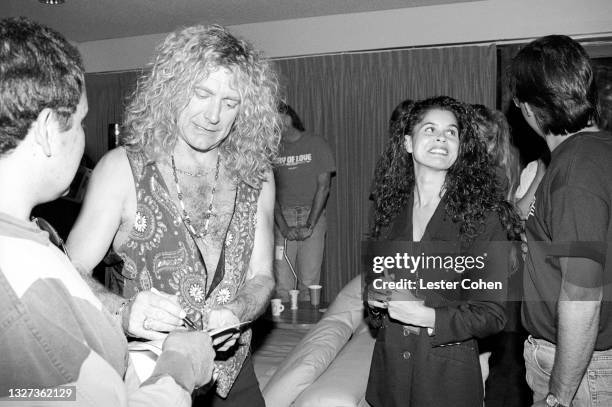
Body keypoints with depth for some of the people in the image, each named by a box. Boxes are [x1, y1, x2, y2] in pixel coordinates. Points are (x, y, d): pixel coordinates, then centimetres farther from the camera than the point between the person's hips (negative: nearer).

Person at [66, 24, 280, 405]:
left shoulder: (256, 176, -4)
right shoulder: (122, 168, -11)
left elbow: (262, 276, 0)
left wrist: (235, 312, -20)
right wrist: (124, 310, -31)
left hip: (232, 373, 3)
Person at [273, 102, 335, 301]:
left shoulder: (316, 144, 2)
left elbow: (323, 186, -3)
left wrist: (309, 225, -10)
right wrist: (283, 226, -8)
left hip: (312, 216, -2)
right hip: (283, 218, 2)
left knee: (308, 285, -5)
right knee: (282, 287, -3)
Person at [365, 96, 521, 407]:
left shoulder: (484, 216, -13)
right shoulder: (394, 208, 0)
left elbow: (492, 314, -12)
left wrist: (426, 317, -23)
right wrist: (375, 300, -6)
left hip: (449, 372, -4)